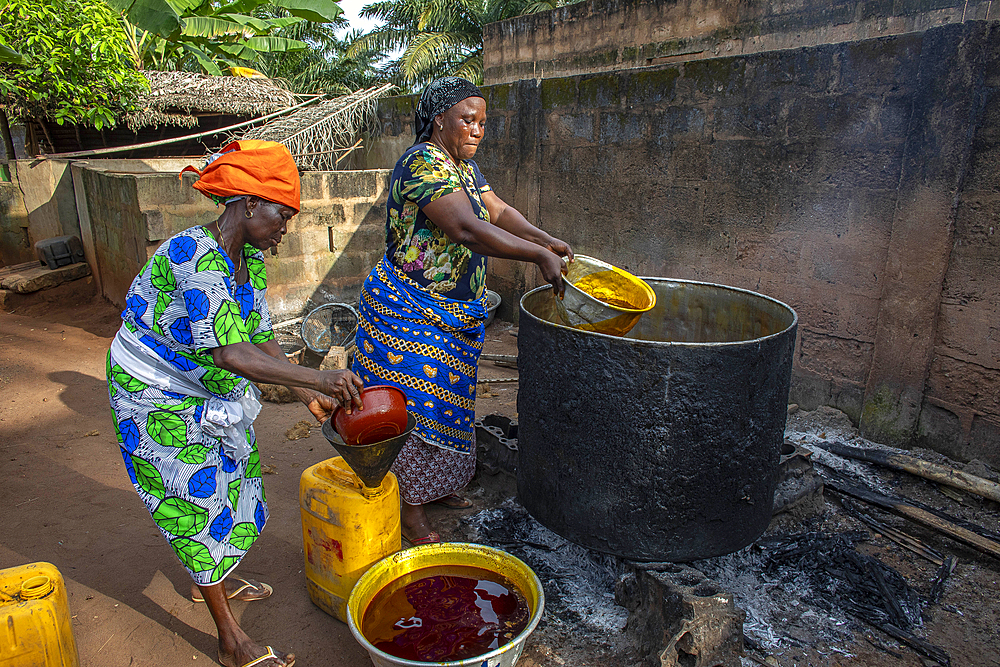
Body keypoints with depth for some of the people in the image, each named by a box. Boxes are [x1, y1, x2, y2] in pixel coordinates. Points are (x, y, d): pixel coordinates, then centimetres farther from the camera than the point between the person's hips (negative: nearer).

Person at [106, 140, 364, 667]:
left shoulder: (249, 258, -4)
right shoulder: (194, 256, -32)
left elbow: (260, 339, -1)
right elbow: (230, 354, -39)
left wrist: (307, 395, -9)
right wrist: (320, 378, -44)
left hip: (210, 390, 8)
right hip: (158, 398, -8)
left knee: (229, 480, 21)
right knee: (197, 501, 2)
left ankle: (210, 579, 49)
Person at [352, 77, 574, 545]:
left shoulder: (463, 166, 12)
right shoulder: (423, 162, -20)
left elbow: (498, 212, 8)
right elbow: (468, 230, -32)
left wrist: (547, 240, -9)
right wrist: (539, 256, -33)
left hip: (453, 313, 10)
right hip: (411, 310, -9)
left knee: (444, 400, 18)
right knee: (415, 406, -1)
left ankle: (434, 485, 35)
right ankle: (410, 509, 14)